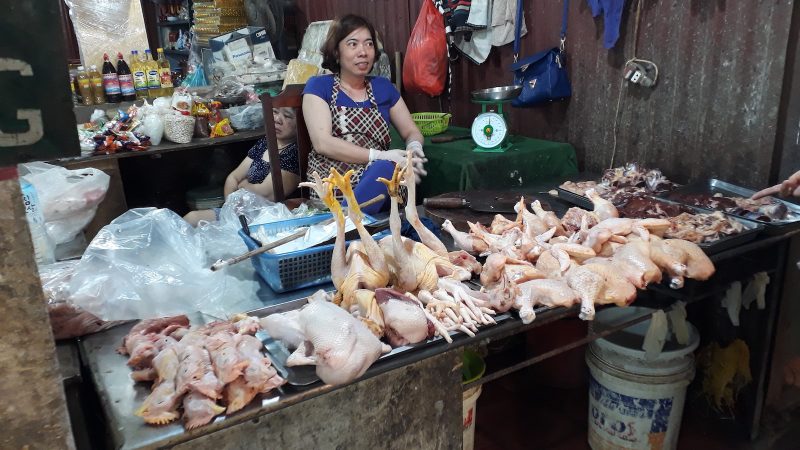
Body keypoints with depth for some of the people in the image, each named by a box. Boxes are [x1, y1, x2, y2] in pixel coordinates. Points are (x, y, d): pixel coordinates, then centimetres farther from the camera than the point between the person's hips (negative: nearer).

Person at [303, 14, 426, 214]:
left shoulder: (383, 86, 17)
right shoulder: (319, 85, 5)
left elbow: (412, 132, 20)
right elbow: (322, 143, -9)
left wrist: (414, 148, -6)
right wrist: (380, 156, -17)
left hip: (379, 181, 4)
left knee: (388, 168, -33)